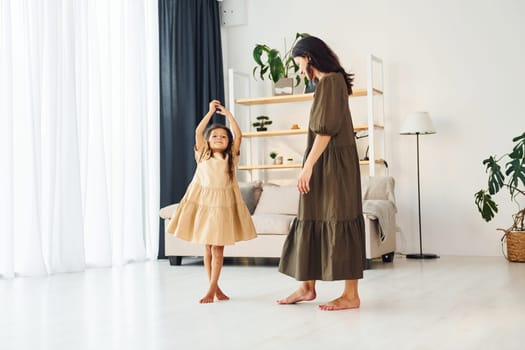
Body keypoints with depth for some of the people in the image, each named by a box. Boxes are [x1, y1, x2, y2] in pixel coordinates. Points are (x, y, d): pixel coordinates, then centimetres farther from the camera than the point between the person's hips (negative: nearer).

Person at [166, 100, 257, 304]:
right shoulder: (202, 155, 6)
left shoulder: (231, 157, 5)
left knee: (218, 248, -3)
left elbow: (238, 135, -3)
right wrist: (211, 112, -3)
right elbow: (198, 132, -3)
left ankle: (211, 289, 1)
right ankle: (215, 288, 15)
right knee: (207, 248, 5)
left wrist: (227, 113, 0)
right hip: (203, 202, 1)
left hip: (223, 204, -1)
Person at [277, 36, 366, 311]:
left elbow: (326, 130, -20)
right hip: (325, 165, 10)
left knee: (339, 224, -6)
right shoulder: (330, 82, 17)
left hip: (332, 164, -10)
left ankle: (351, 296, 1)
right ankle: (307, 287, 20)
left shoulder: (330, 82, -12)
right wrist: (310, 166, 21)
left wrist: (308, 166, -20)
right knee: (311, 221, 12)